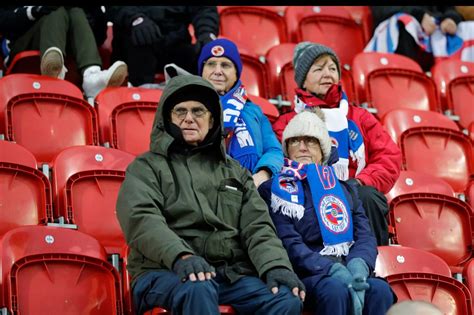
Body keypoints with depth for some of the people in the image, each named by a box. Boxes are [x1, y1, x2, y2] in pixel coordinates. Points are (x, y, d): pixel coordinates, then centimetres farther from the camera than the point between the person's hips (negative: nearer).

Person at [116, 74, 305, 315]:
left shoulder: (234, 171, 26)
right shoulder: (147, 168, 12)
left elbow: (257, 226, 14)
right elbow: (143, 220, -7)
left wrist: (275, 267, -9)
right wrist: (181, 256, -27)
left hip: (232, 274, 4)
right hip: (165, 271, -4)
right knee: (198, 290, -38)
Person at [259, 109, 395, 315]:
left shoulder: (342, 188, 26)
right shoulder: (274, 190, 12)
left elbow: (365, 235, 14)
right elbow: (288, 244, -2)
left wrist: (359, 264, -12)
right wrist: (332, 269, -19)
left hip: (350, 271, 4)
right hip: (305, 275, -4)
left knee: (380, 289, -31)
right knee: (335, 290, -38)